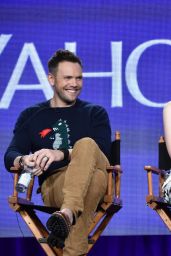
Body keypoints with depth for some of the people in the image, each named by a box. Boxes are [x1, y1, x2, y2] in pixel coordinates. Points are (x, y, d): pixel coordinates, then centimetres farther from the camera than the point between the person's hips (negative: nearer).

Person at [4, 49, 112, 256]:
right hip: (52, 184, 0)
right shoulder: (31, 116, 21)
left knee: (86, 144, -35)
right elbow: (10, 157, 9)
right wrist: (23, 160, -19)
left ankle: (67, 213, -56)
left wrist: (61, 154, -18)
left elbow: (102, 152, 1)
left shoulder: (95, 113, 19)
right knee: (94, 178, -38)